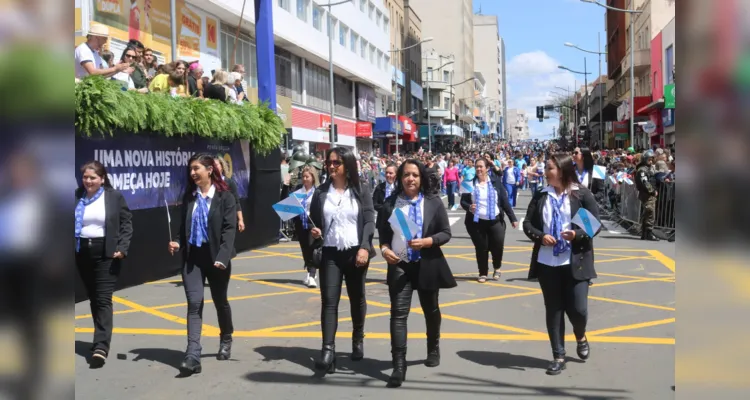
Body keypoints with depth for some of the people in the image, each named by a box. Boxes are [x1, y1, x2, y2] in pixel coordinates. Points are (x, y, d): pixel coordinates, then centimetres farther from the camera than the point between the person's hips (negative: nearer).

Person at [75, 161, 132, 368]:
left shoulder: (114, 196, -3)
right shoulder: (77, 197, 4)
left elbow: (126, 223, -1)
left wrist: (122, 248, -11)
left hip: (106, 253, -4)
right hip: (82, 252, 4)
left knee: (103, 299, -9)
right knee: (93, 298, 14)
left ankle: (101, 347, -15)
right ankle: (102, 339, 29)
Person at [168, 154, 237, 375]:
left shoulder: (225, 197, -6)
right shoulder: (189, 197, 7)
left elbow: (229, 229, -13)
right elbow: (183, 226, 12)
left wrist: (223, 257, -25)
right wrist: (178, 243, -8)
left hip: (216, 258, -2)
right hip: (192, 258, 2)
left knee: (220, 301, 15)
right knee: (194, 303, -9)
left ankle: (226, 340, 40)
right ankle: (192, 356, -14)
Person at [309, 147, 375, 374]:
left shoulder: (361, 190, 0)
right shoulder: (320, 193, 6)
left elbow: (370, 221, -5)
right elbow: (313, 221, 11)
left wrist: (364, 248, -17)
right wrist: (314, 232, -12)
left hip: (356, 252, -1)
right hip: (330, 253, 1)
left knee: (357, 299, 13)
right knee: (329, 301, -10)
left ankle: (358, 340, 35)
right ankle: (328, 351, -16)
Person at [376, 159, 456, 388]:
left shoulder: (434, 202, -1)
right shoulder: (390, 204, 1)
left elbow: (446, 233, -2)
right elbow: (383, 233, 8)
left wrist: (426, 242, -19)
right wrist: (384, 248, -12)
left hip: (427, 265, 1)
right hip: (399, 265, -1)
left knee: (431, 310, 19)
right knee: (398, 313, -10)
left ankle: (433, 349, 44)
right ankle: (399, 366, -11)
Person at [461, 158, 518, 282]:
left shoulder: (495, 181, 1)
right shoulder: (470, 183, 0)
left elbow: (505, 201, 1)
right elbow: (463, 201, 3)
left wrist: (512, 218, -2)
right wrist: (469, 207, -20)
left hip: (495, 221, 0)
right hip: (476, 222, 0)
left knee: (497, 246, -6)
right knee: (481, 248, 2)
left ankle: (497, 268, 24)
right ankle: (483, 273, 21)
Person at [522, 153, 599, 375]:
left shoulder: (582, 194, -5)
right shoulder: (541, 196, 4)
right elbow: (527, 223, 6)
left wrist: (577, 235, -22)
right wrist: (540, 236, -13)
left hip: (575, 262, -3)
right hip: (547, 262, 3)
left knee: (578, 309, -2)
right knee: (553, 310, 8)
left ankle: (581, 337, 33)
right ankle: (558, 356, 20)